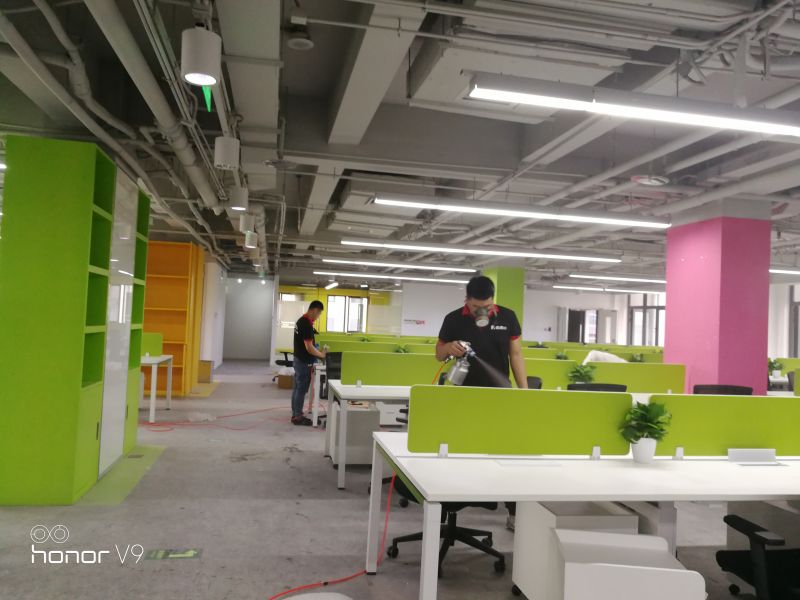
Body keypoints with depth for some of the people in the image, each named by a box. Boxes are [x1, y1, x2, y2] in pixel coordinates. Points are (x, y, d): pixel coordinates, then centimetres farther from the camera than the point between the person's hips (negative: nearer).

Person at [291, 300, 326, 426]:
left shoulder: (301, 320, 10)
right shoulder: (307, 324, -23)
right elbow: (309, 347, -24)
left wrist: (318, 353, 20)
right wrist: (321, 355, -10)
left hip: (299, 359, 10)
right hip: (304, 362, -10)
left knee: (297, 388, 14)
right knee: (302, 389, -2)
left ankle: (295, 414, 21)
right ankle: (297, 417, 4)